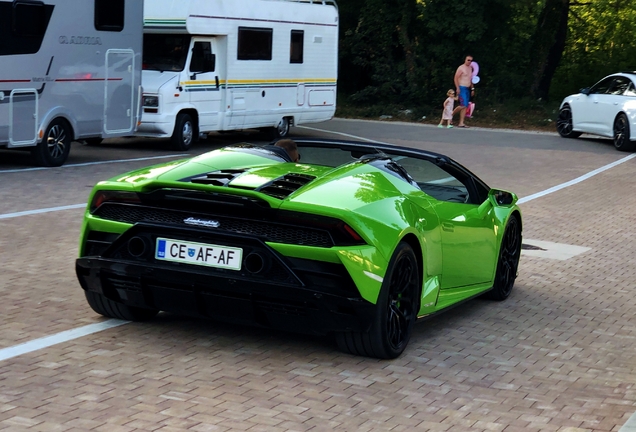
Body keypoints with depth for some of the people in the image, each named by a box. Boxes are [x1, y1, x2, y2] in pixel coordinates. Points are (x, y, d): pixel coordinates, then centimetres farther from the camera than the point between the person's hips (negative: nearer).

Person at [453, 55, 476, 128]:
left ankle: (461, 123, 2)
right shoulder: (461, 68, -9)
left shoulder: (470, 68, 15)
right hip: (461, 88, -8)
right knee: (463, 105, -16)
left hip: (467, 89, 8)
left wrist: (472, 89, 18)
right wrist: (457, 88, -19)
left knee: (465, 107, 2)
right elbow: (456, 78, -12)